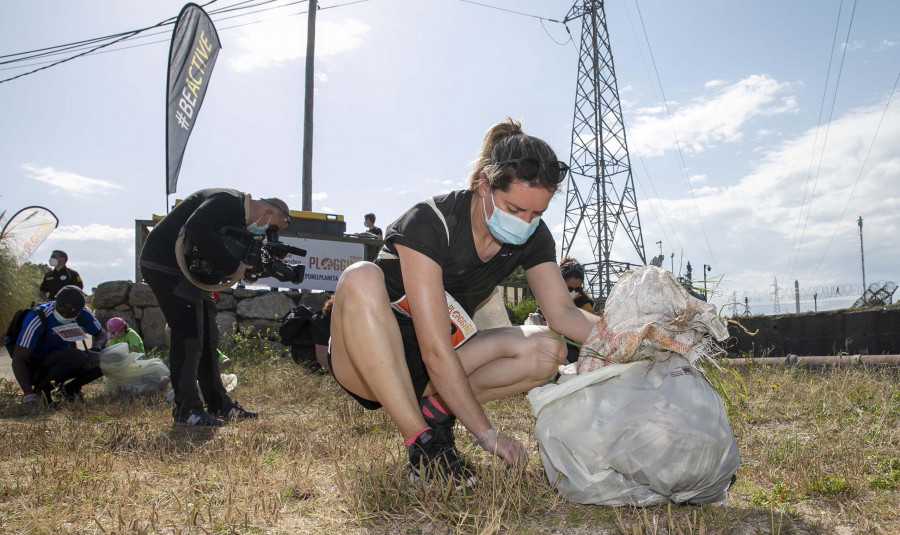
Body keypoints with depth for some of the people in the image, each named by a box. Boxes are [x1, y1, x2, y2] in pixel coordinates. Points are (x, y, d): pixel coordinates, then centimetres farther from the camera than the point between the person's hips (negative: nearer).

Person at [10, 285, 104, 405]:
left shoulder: (83, 313, -9)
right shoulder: (38, 319, -25)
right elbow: (18, 358, -23)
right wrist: (28, 393, -32)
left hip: (61, 362, 6)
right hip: (35, 367, -6)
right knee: (76, 356, -33)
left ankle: (69, 389, 3)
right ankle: (40, 389, -13)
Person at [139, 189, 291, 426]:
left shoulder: (239, 216, 12)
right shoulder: (228, 201, -19)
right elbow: (196, 229, -35)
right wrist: (232, 265, -29)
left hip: (189, 271, 10)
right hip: (166, 266, -10)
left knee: (207, 338, 10)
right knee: (188, 335, -14)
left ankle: (219, 405, 16)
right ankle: (186, 409, -9)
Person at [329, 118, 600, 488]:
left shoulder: (532, 237, -6)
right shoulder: (429, 223, -26)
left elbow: (563, 313, -8)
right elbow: (435, 350, -30)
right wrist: (487, 434, -30)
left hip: (436, 372, 5)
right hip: (367, 362, -4)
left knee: (547, 350, -15)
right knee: (361, 279, -38)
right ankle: (422, 444, -30)